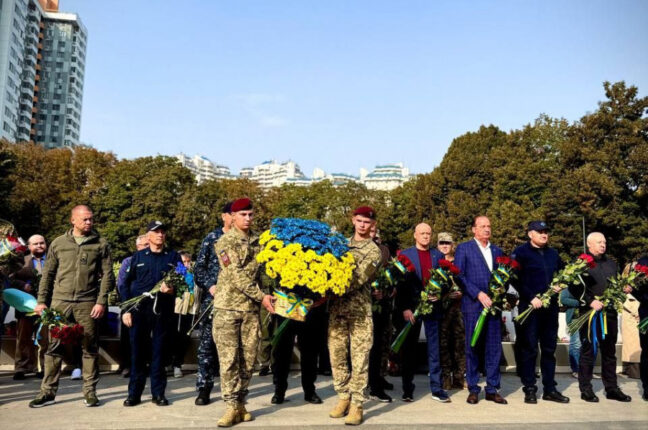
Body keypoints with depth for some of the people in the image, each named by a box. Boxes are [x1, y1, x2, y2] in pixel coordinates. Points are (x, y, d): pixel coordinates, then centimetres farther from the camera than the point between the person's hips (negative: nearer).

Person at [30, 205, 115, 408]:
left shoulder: (101, 244, 3)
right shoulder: (58, 243, 8)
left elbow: (107, 275, -1)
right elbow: (48, 274, 10)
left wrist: (101, 301, -9)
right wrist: (42, 301, 4)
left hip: (87, 303, -1)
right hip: (60, 301, 2)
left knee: (90, 348, 3)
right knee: (54, 347, 5)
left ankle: (89, 391, 12)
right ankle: (48, 391, 15)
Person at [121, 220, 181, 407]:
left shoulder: (174, 257, 11)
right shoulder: (138, 257, 11)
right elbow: (126, 284, 10)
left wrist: (172, 289, -14)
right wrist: (126, 310, 2)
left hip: (163, 311, 0)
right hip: (139, 310, 0)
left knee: (159, 353, 4)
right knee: (137, 352, 3)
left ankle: (158, 393, 13)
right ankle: (134, 393, 13)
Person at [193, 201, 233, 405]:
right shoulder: (212, 238, 5)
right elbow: (199, 267, 4)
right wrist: (210, 286, -9)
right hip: (213, 297, -1)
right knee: (207, 342, 0)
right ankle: (204, 388, 8)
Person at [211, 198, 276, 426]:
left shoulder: (260, 241, 9)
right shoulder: (225, 242, -5)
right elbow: (236, 275, -14)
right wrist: (261, 296, -18)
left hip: (252, 308, 4)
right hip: (228, 306, -4)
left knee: (248, 359, 7)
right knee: (229, 359, -3)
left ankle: (241, 403, 18)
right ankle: (232, 406, 5)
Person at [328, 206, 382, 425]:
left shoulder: (373, 251, -4)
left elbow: (356, 280, -15)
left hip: (360, 311, -5)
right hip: (336, 309, 5)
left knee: (359, 359, -1)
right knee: (337, 356, 9)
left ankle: (357, 404, 9)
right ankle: (344, 397, 24)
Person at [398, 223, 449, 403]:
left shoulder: (438, 255, 11)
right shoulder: (405, 254, 3)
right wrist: (404, 308, -10)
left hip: (433, 306, 2)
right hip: (411, 307, -2)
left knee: (434, 347, 3)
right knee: (409, 349, 5)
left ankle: (437, 389, 10)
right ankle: (407, 389, 14)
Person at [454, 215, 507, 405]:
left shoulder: (497, 251, 17)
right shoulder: (463, 248, 2)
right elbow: (459, 276, -6)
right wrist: (479, 294, -13)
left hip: (493, 304, 4)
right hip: (473, 305, -4)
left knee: (494, 348, 5)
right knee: (473, 348, 2)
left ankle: (492, 389, 14)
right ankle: (473, 389, 11)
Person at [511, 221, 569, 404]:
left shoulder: (553, 253, 15)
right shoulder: (520, 252, -4)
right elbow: (515, 279, -10)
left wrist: (560, 285, 3)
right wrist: (531, 298, -15)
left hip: (550, 307, 6)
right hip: (529, 307, -6)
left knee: (549, 349, 11)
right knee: (529, 350, -1)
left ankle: (550, 389, 19)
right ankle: (529, 389, 7)